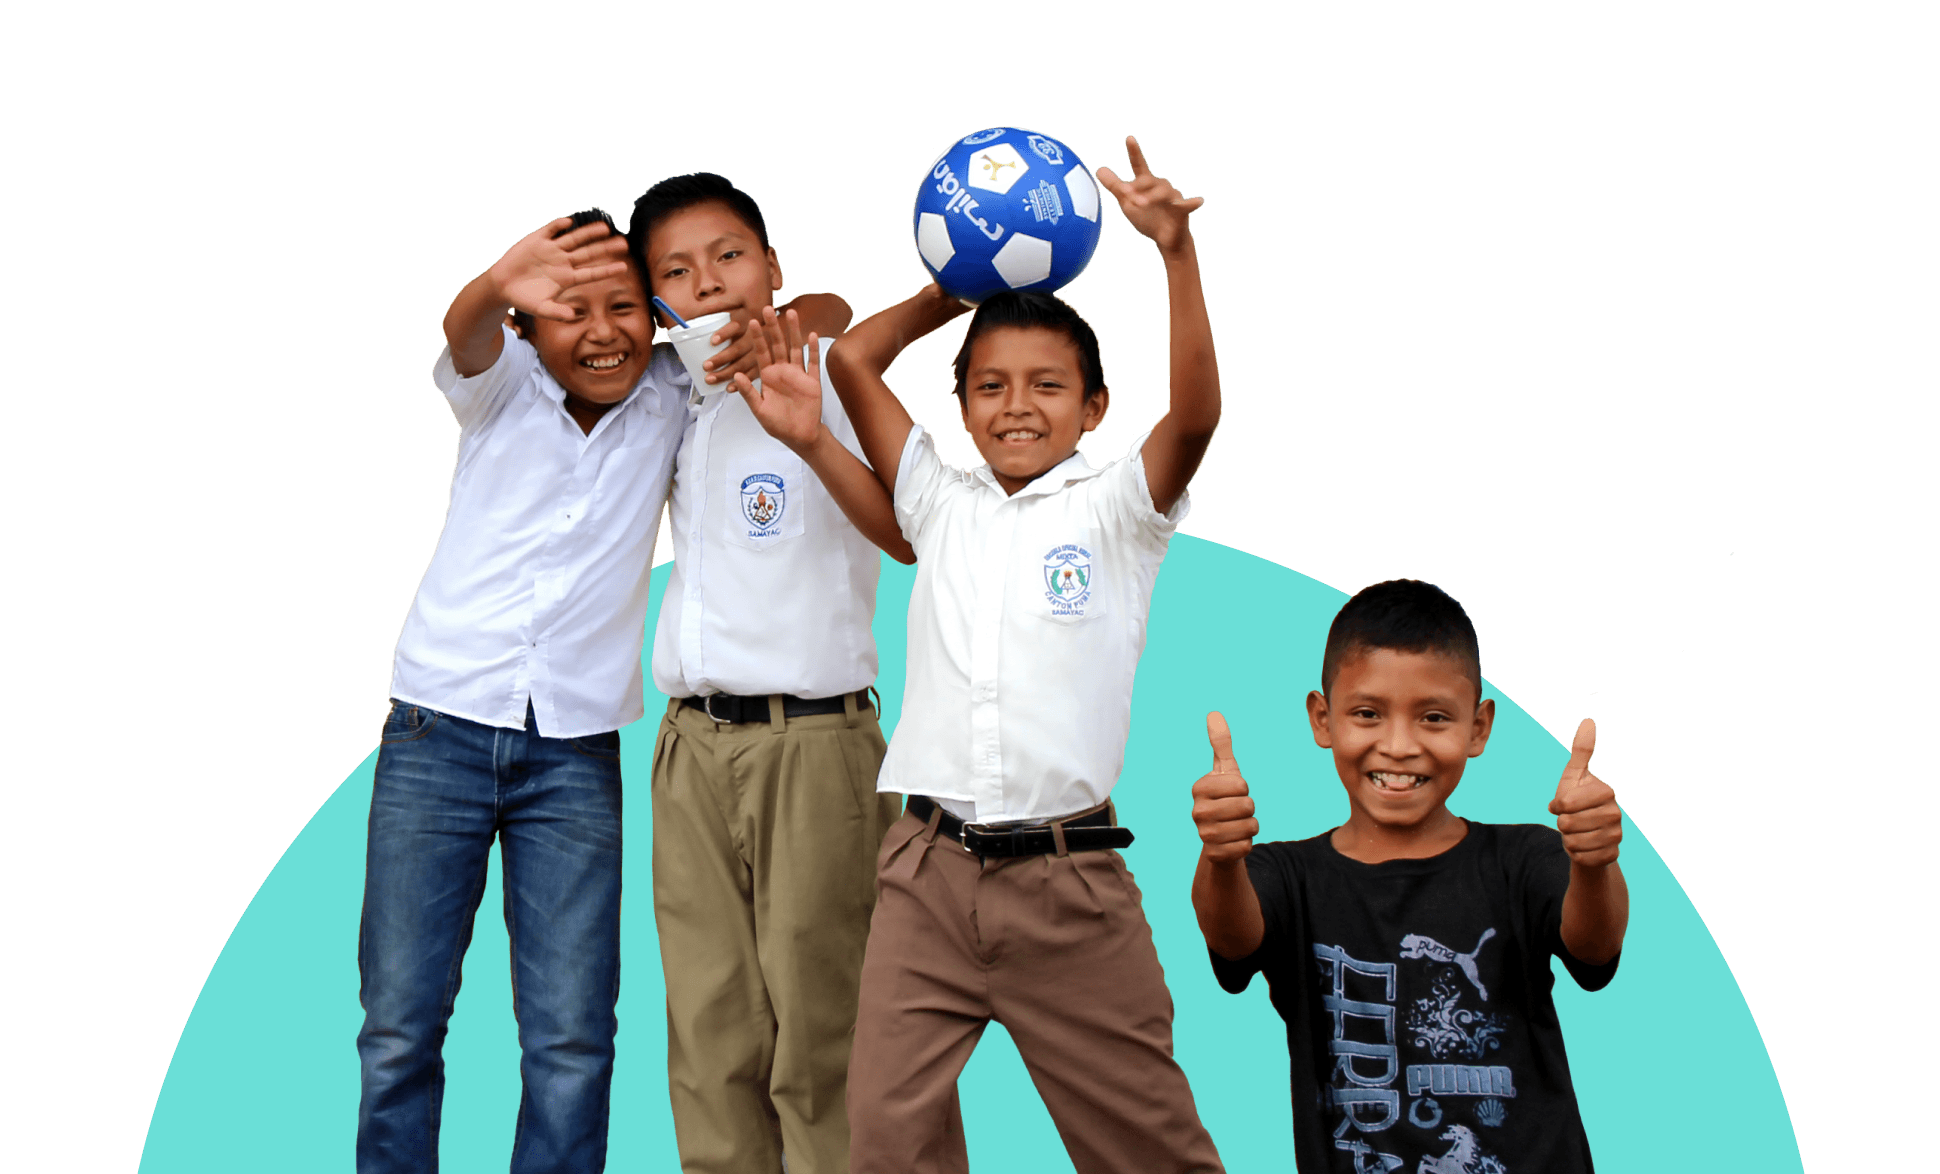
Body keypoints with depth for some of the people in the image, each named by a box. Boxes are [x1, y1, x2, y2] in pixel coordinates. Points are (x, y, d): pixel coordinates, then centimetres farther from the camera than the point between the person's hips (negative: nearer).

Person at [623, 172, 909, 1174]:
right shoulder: (676, 403, 14)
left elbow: (913, 535, -14)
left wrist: (809, 431, -25)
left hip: (811, 744, -5)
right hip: (691, 748, 5)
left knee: (816, 1036, -6)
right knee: (709, 1036, 5)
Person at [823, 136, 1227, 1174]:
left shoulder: (1114, 508, 4)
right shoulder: (941, 505, 13)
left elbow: (1196, 412, -14)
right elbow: (852, 360, 13)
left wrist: (1177, 253, -22)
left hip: (1067, 880, -3)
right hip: (927, 869, 3)